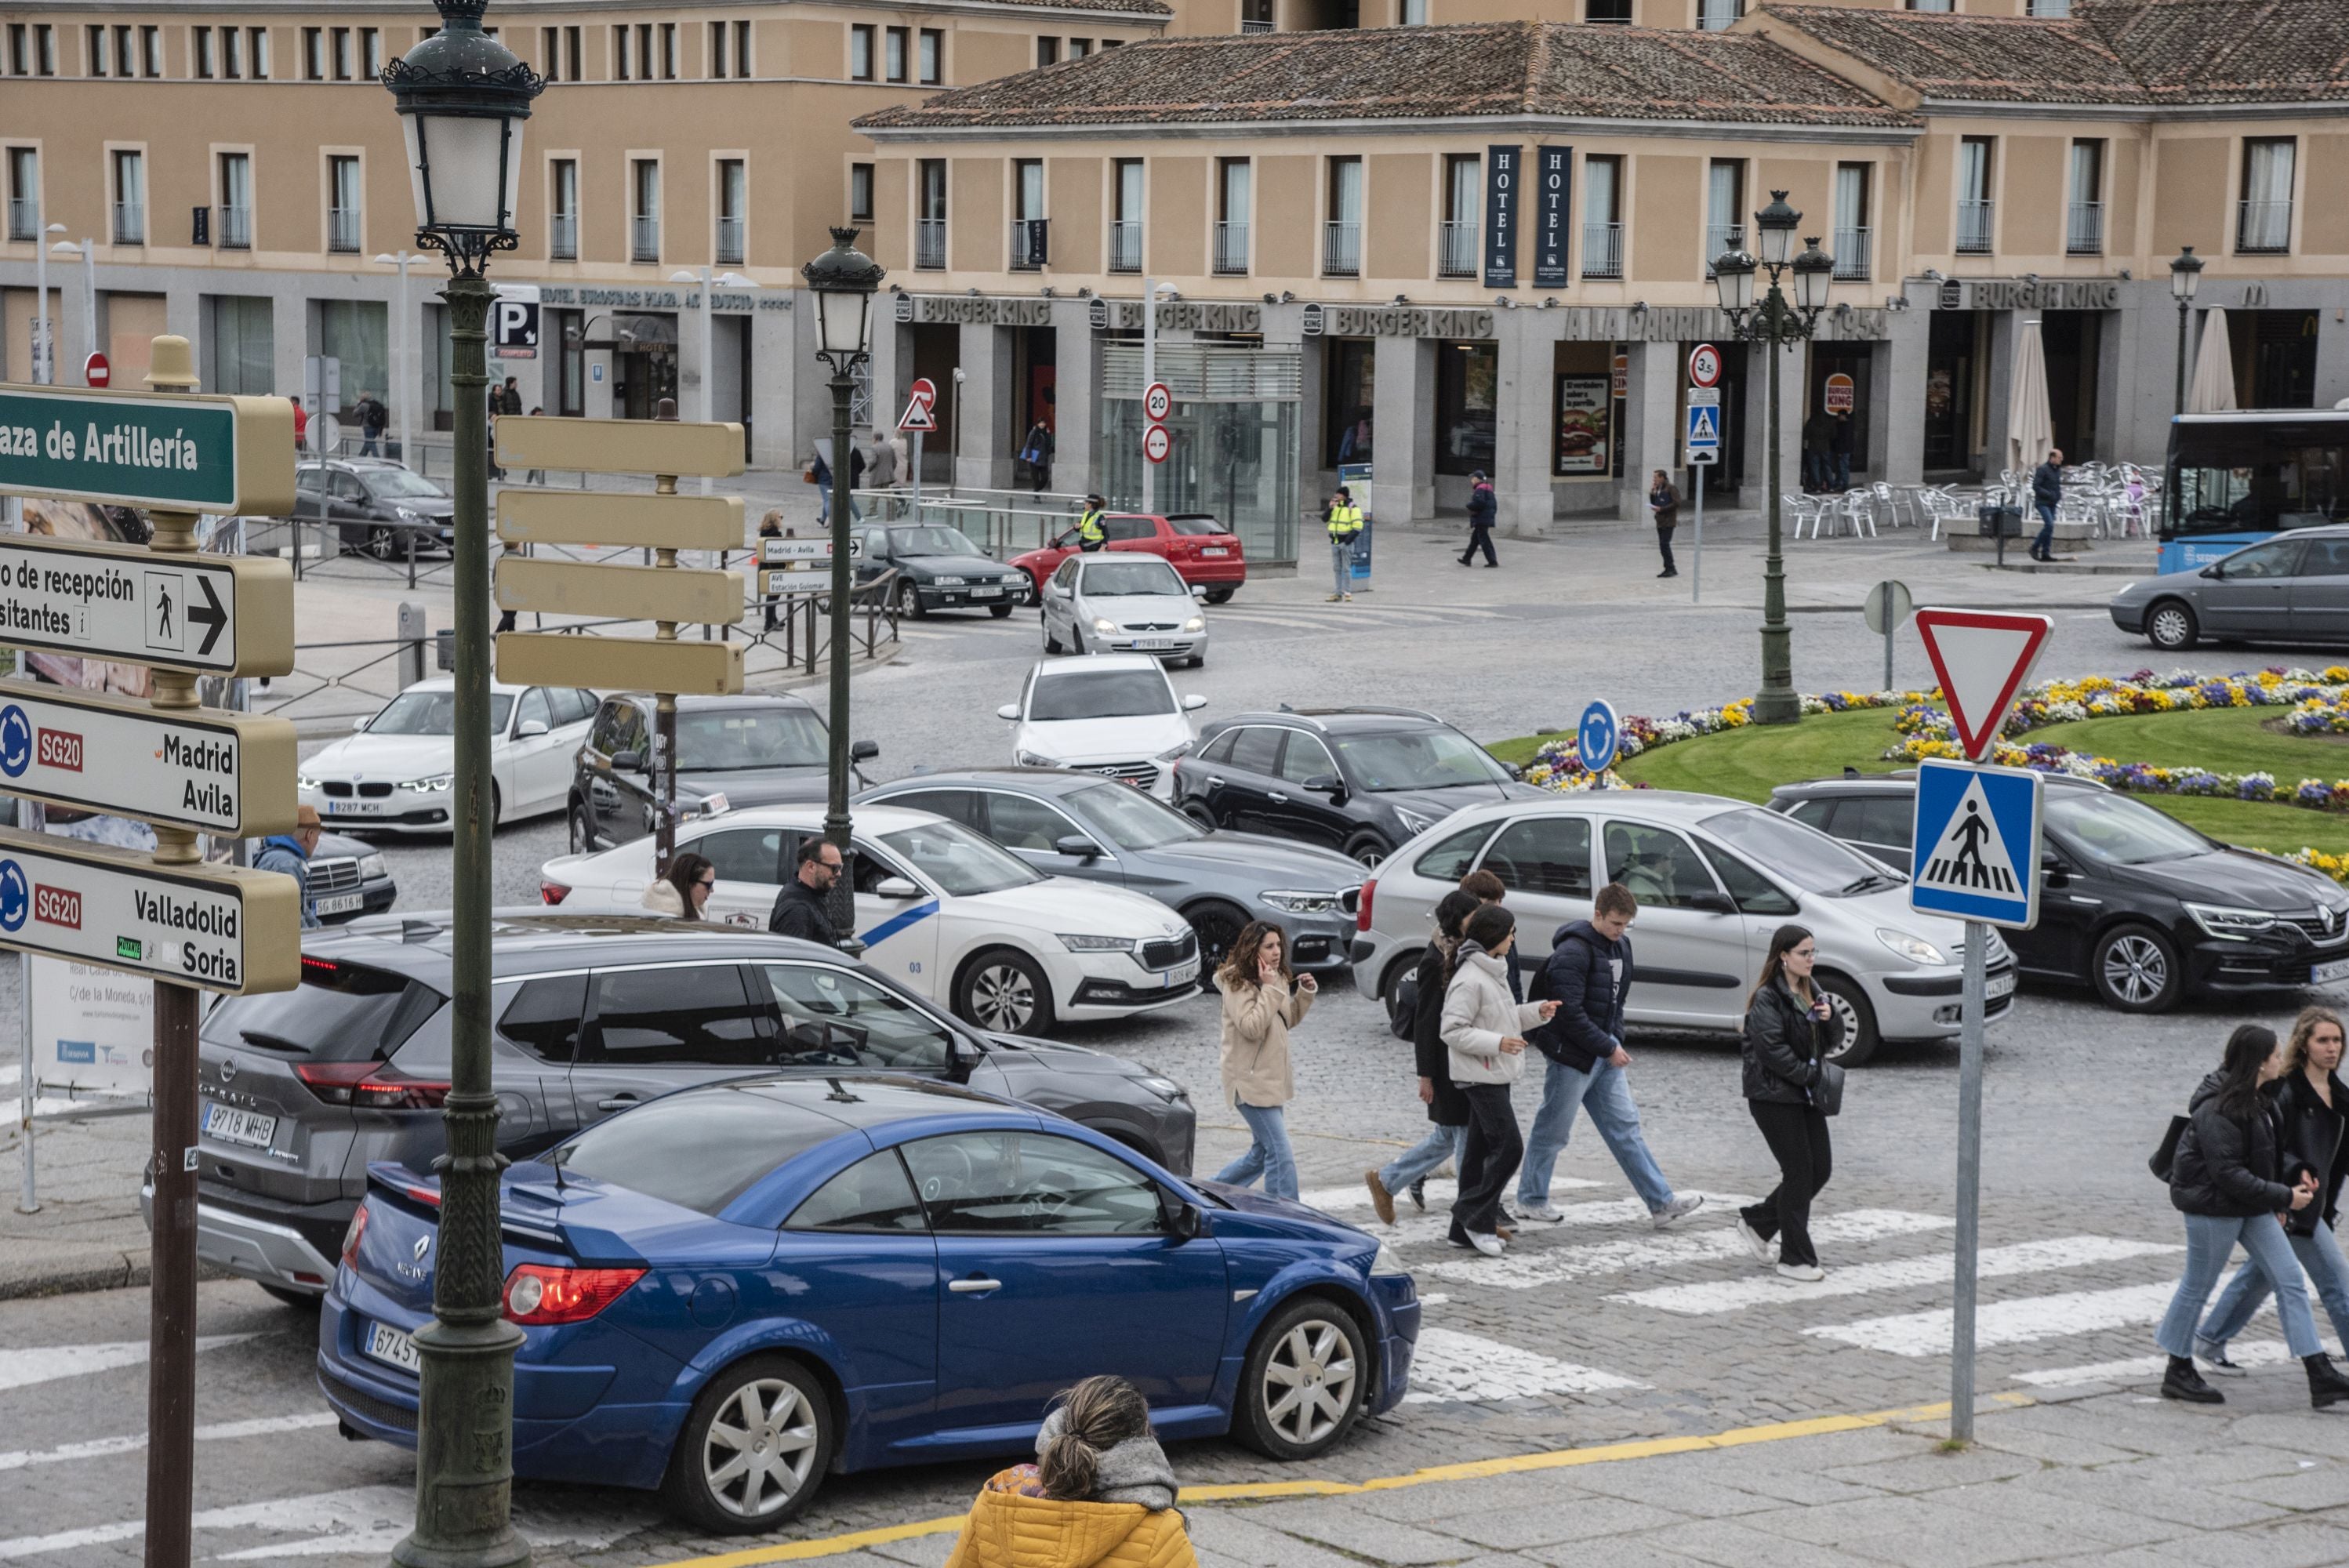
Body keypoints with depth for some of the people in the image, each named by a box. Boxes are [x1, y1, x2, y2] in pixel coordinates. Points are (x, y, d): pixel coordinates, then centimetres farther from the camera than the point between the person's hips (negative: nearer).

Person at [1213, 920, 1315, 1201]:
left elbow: (1289, 1021, 18)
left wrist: (1304, 994, 2)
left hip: (1271, 1079, 9)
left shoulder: (1276, 978, 11)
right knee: (1281, 1156, -12)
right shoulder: (1237, 985, -15)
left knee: (1262, 1154, 16)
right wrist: (1270, 990, -25)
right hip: (1250, 1081, -9)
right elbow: (1252, 1027, -25)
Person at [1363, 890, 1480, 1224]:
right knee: (1465, 1137, -2)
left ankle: (1385, 1180, 27)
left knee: (1449, 1135, 15)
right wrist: (1426, 1074, -16)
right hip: (1446, 1065, -9)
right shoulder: (1435, 961, -15)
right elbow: (1425, 1020, -15)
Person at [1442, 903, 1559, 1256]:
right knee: (1508, 1146, -12)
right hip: (1480, 1076, -10)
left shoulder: (1493, 971, 13)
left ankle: (1465, 1229, 16)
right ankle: (1476, 1218, -4)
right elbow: (1453, 1030, -20)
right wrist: (1497, 1043, -25)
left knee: (1480, 1150, 11)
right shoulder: (1469, 980, -19)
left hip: (1495, 1074, 10)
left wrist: (1537, 1012, 9)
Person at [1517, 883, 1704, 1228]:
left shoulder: (1620, 946, 9)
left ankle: (1661, 1202, 3)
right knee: (1552, 1131, 4)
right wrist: (1609, 1048, -19)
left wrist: (1616, 1041, 9)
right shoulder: (1573, 951, -20)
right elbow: (1569, 1012, -24)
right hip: (1572, 1055, -8)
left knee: (1625, 1127, 6)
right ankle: (1531, 1199, 18)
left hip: (1605, 1054, 8)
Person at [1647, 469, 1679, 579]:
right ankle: (1669, 569, 14)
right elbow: (1653, 503, 19)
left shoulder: (1670, 489, -9)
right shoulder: (1657, 489, 16)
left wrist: (1661, 509, -18)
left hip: (1668, 521, -9)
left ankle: (1670, 568, -10)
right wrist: (1652, 492, 4)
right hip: (1660, 521, 9)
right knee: (1662, 545, 8)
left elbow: (1676, 503, -16)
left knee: (1664, 544, -14)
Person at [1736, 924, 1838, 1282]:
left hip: (1806, 1094, 8)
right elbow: (1772, 1048, -21)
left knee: (1820, 1169, 6)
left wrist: (1828, 1018, -2)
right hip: (1774, 1096, -8)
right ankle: (1795, 1258, 3)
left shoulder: (1811, 991, 13)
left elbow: (1826, 1042, 19)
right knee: (1799, 1172, -6)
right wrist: (1808, 1074, -17)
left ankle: (1757, 1221, 24)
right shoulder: (1767, 998, -13)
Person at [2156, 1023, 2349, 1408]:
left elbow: (2275, 1146, 18)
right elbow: (2229, 1174, -26)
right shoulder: (2218, 1111, -24)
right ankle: (2178, 1373, 21)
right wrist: (2284, 1196, -24)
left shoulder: (2260, 1100, 6)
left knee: (2290, 1280, 4)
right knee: (2197, 1286, 5)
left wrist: (2296, 1171, -3)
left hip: (2252, 1204, 9)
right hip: (2213, 1204, -9)